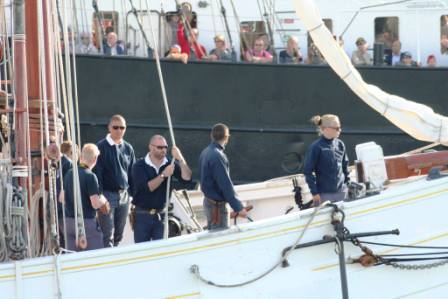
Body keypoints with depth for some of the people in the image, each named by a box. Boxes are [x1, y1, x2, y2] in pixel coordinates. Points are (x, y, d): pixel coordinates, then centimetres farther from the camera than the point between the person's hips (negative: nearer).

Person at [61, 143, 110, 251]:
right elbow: (96, 204, -18)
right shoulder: (90, 176, -15)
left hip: (69, 221, 7)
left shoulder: (69, 173, 6)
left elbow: (61, 198, 15)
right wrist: (103, 200, 2)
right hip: (86, 221, -7)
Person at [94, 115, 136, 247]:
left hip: (124, 195, 5)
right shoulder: (101, 147, -6)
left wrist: (133, 193, 10)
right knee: (108, 235, -7)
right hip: (108, 195, -5)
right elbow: (97, 172, -8)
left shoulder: (128, 148, 10)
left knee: (118, 235, 10)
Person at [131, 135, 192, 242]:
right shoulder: (139, 166, -7)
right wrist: (163, 175, -27)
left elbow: (187, 178, -12)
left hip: (161, 215, 2)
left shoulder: (170, 164, 2)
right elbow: (146, 187, -19)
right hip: (142, 215, -2)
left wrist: (181, 159, -25)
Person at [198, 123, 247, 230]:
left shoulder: (205, 152, 6)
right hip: (217, 205, -10)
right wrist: (238, 207, -21)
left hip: (208, 200, 10)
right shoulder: (217, 156, -23)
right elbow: (226, 185, -24)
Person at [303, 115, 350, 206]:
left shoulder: (340, 144, 4)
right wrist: (314, 192, -12)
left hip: (341, 192, 5)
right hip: (324, 194, -5)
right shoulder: (316, 147, -12)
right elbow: (308, 171, -10)